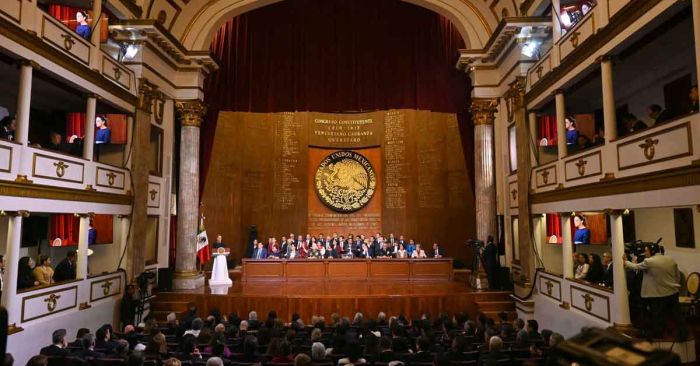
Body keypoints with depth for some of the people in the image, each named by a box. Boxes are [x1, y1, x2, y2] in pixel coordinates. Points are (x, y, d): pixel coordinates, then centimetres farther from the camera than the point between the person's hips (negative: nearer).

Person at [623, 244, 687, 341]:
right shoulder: (670, 259, 4)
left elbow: (636, 267, -1)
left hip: (659, 294, -6)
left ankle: (655, 334, 21)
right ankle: (682, 335, 21)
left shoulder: (648, 262, -16)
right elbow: (678, 275, 12)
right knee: (677, 314, 13)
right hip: (673, 291, 6)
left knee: (658, 316, 8)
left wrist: (626, 262, 16)